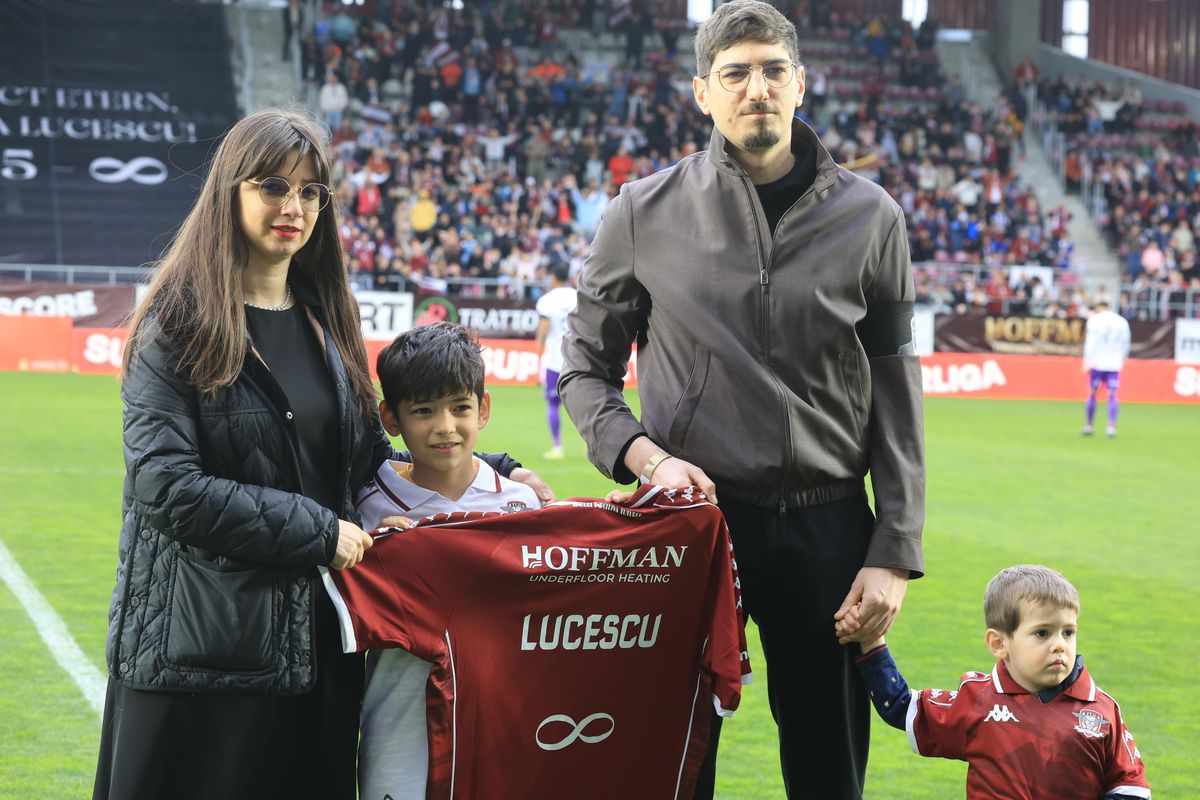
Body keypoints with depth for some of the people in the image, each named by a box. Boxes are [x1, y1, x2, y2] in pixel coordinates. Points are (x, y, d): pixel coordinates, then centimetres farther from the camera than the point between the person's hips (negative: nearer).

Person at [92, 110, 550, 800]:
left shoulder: (326, 320, 12)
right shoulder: (180, 323, -6)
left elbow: (368, 458, 17)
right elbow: (168, 487, -15)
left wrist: (493, 473, 7)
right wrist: (318, 531, -14)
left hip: (316, 635, 5)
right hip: (202, 647, -5)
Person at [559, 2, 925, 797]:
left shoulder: (870, 217, 3)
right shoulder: (645, 213, 1)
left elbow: (896, 397, 4)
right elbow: (586, 367, 8)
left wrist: (895, 552, -2)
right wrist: (646, 457, -11)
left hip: (828, 527, 1)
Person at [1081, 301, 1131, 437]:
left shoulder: (1095, 319, 0)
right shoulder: (1122, 322, 13)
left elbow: (1090, 342, -8)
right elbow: (1125, 345, 18)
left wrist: (1087, 361, -10)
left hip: (1097, 363, -3)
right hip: (1115, 364, 3)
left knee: (1092, 393, 5)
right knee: (1112, 395, 2)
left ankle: (1088, 425, 8)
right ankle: (1112, 427, -8)